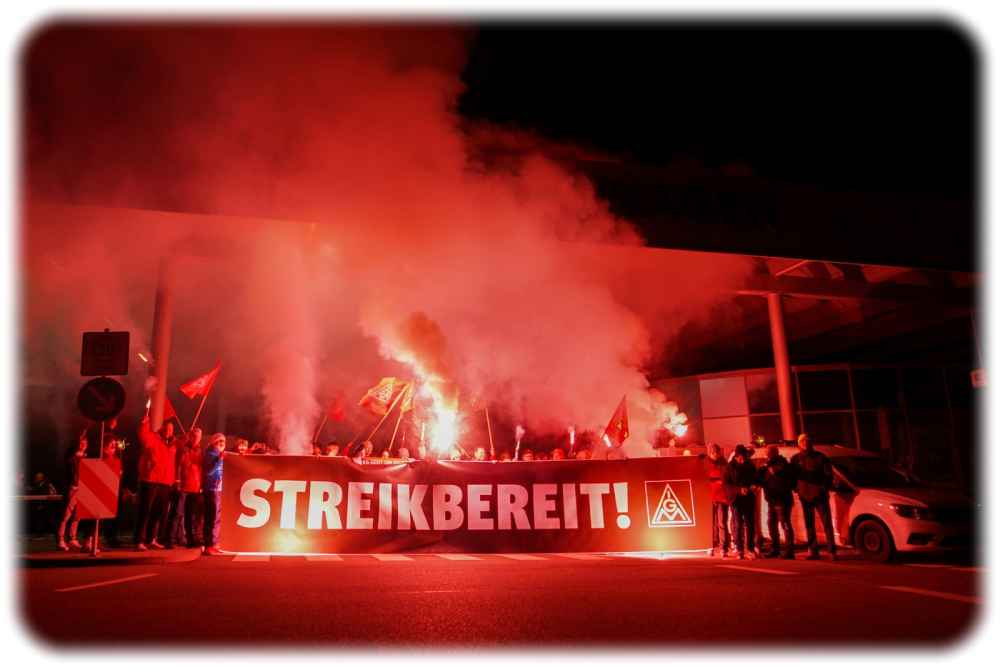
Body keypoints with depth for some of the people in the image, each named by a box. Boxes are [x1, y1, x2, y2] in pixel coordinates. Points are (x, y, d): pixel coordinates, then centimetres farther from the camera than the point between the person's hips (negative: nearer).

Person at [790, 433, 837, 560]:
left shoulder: (820, 457, 2)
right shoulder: (796, 459, 8)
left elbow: (829, 474, 3)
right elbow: (792, 475, 15)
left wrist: (825, 488, -7)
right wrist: (796, 488, 3)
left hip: (820, 495, -3)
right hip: (805, 496, 3)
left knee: (827, 523, -4)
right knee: (809, 525, 7)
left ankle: (832, 551, -1)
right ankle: (813, 551, 13)